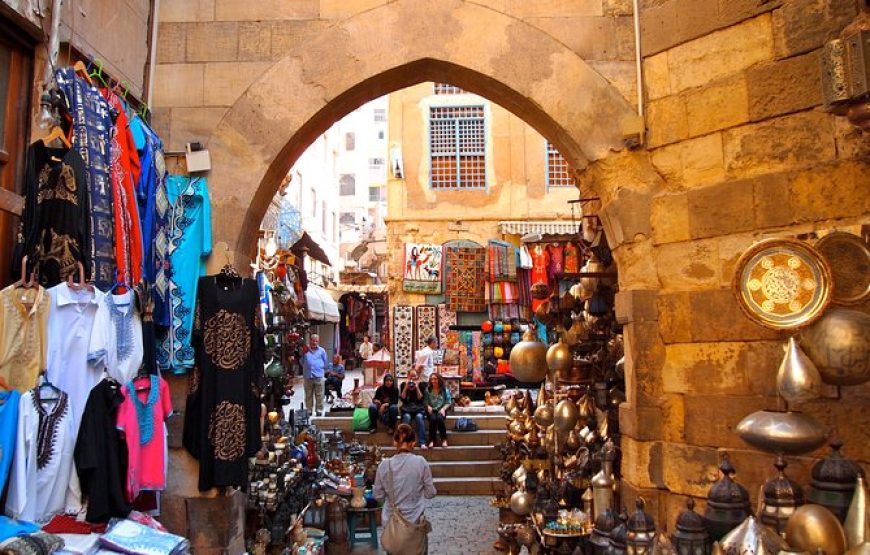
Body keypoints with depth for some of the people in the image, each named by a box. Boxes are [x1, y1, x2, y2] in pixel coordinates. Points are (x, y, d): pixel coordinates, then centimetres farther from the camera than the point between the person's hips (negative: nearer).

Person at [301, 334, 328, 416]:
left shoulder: (321, 351, 6)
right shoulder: (305, 350, 6)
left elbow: (325, 362, 10)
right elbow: (302, 361, 10)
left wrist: (320, 369, 5)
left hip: (318, 376, -1)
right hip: (307, 376, 1)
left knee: (319, 395, 2)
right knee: (308, 395, 9)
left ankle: (319, 410, 11)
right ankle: (309, 410, 18)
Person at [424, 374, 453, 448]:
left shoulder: (445, 390, 6)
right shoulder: (428, 390, 9)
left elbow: (449, 402, 3)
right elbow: (425, 401, 5)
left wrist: (443, 408, -14)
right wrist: (428, 406, -16)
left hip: (441, 410, -1)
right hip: (432, 410, 1)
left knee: (439, 418, -35)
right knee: (433, 418, -34)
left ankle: (444, 439, -22)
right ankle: (432, 440, -28)